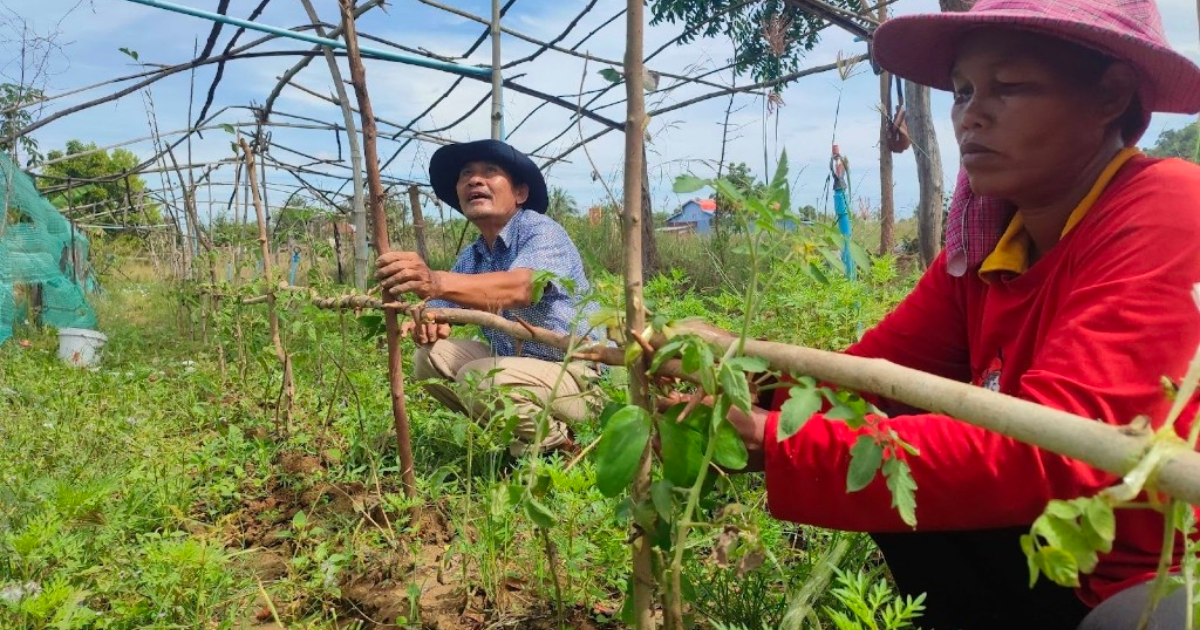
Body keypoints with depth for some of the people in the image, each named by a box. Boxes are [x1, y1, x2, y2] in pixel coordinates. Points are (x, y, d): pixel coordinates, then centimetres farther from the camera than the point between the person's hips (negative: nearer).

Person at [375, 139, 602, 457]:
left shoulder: (541, 231, -16)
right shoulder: (471, 257, 10)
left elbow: (518, 288, -37)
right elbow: (439, 308, 5)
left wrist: (436, 282, -53)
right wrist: (426, 318, -21)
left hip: (575, 375, -8)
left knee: (478, 379, -30)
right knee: (430, 357, -2)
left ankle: (556, 443, -4)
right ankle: (523, 430, 6)